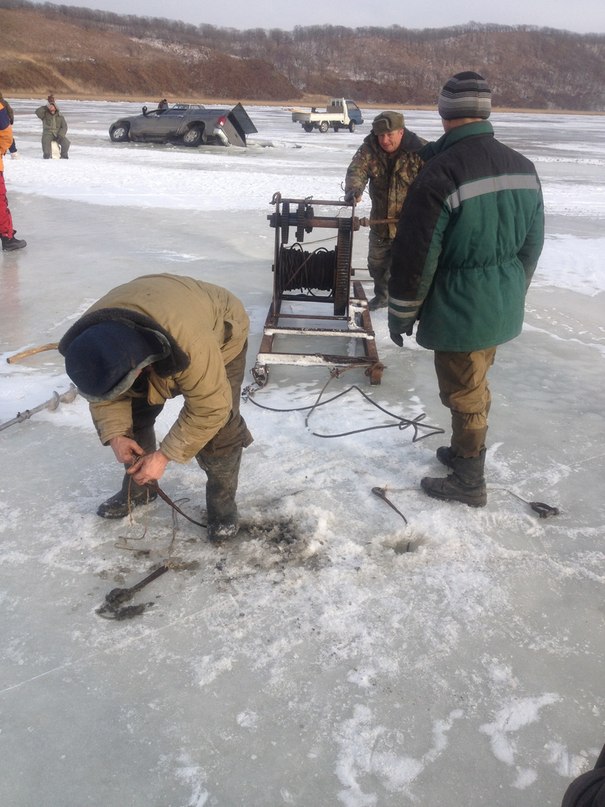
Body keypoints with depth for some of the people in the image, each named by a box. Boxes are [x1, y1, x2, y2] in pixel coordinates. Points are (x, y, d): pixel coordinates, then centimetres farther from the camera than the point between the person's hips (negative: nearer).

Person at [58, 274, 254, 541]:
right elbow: (102, 393, -11)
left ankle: (223, 504, 4)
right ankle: (139, 487, 25)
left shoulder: (190, 342, -49)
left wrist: (164, 455, -33)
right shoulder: (90, 340, -29)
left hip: (220, 339, -5)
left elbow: (210, 409, -38)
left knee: (220, 428, -17)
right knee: (133, 417, 2)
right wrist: (115, 435, -25)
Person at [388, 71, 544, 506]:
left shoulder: (439, 175, -21)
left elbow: (416, 257, -17)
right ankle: (465, 451, 41)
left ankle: (469, 482, 21)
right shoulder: (523, 167, 3)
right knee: (475, 386, 23)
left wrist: (401, 315, -5)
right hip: (503, 307, 7)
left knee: (464, 394, 7)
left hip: (459, 312, -7)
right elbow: (533, 243, 10)